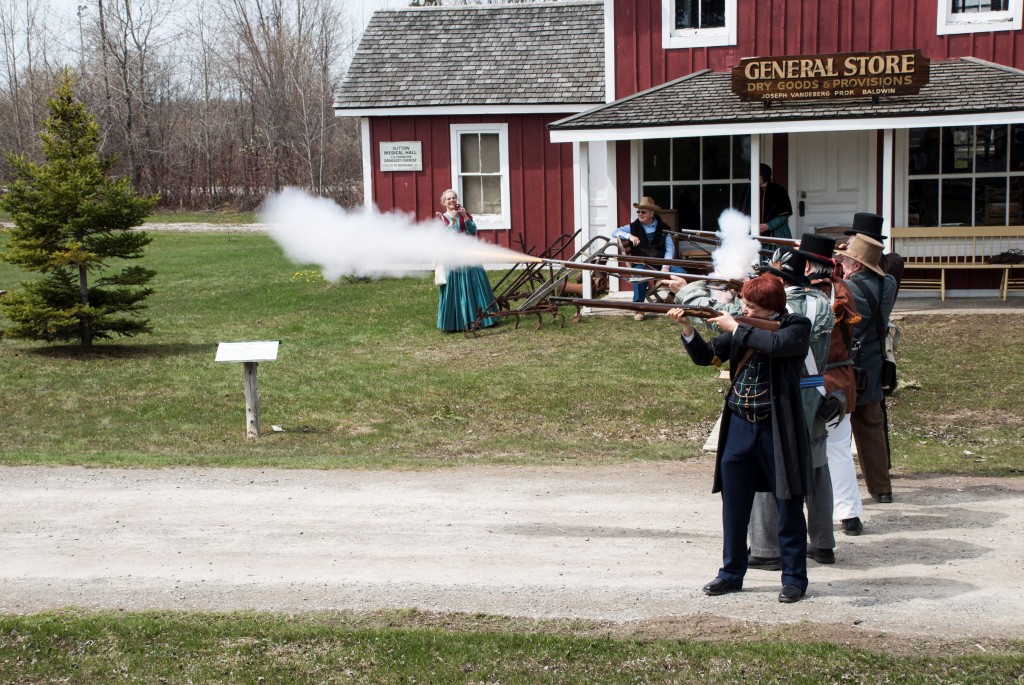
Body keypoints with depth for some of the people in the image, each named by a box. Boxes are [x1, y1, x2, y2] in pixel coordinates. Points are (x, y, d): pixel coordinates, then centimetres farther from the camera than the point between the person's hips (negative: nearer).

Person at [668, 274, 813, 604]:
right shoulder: (741, 326, 8)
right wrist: (687, 329, -9)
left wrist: (735, 328, -17)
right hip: (739, 426, 5)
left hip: (777, 428, -5)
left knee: (788, 506, 3)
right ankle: (731, 573, 22)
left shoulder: (797, 326, -6)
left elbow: (776, 344, -27)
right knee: (733, 504, 9)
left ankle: (794, 578, 14)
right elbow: (704, 356, 7)